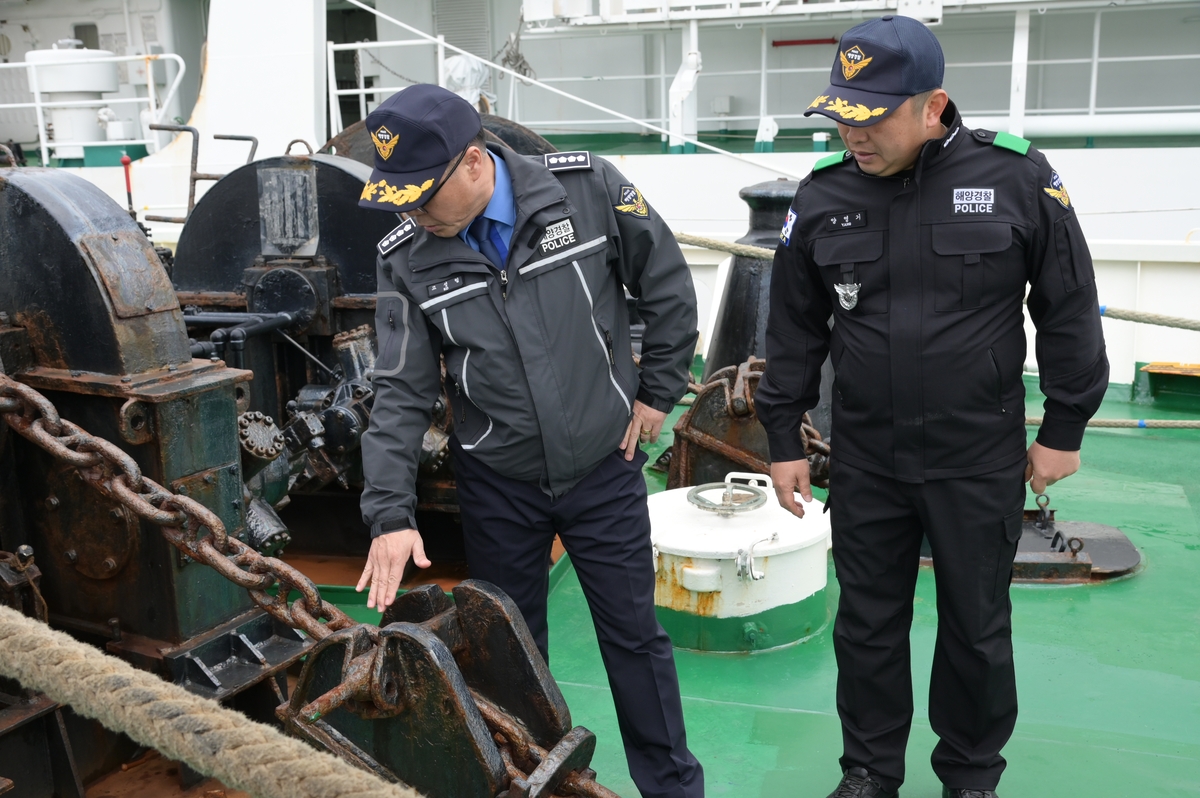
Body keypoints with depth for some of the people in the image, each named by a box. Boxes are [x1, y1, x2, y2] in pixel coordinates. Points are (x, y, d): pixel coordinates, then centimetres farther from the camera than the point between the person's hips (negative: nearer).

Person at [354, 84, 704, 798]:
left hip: (604, 469, -1)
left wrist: (658, 391, -1)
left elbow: (668, 285, -2)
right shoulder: (406, 260, -9)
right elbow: (403, 393, -9)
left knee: (635, 636, 12)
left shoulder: (587, 189, -14)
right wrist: (391, 514, -17)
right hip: (498, 485, 2)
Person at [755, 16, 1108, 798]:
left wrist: (1064, 429, -1)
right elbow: (794, 329, 4)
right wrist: (785, 439, 5)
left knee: (977, 626, 13)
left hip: (981, 460, -2)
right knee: (867, 624, 13)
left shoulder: (1016, 175, -8)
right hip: (865, 460, 2)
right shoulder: (822, 194, -2)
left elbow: (1070, 310, -1)